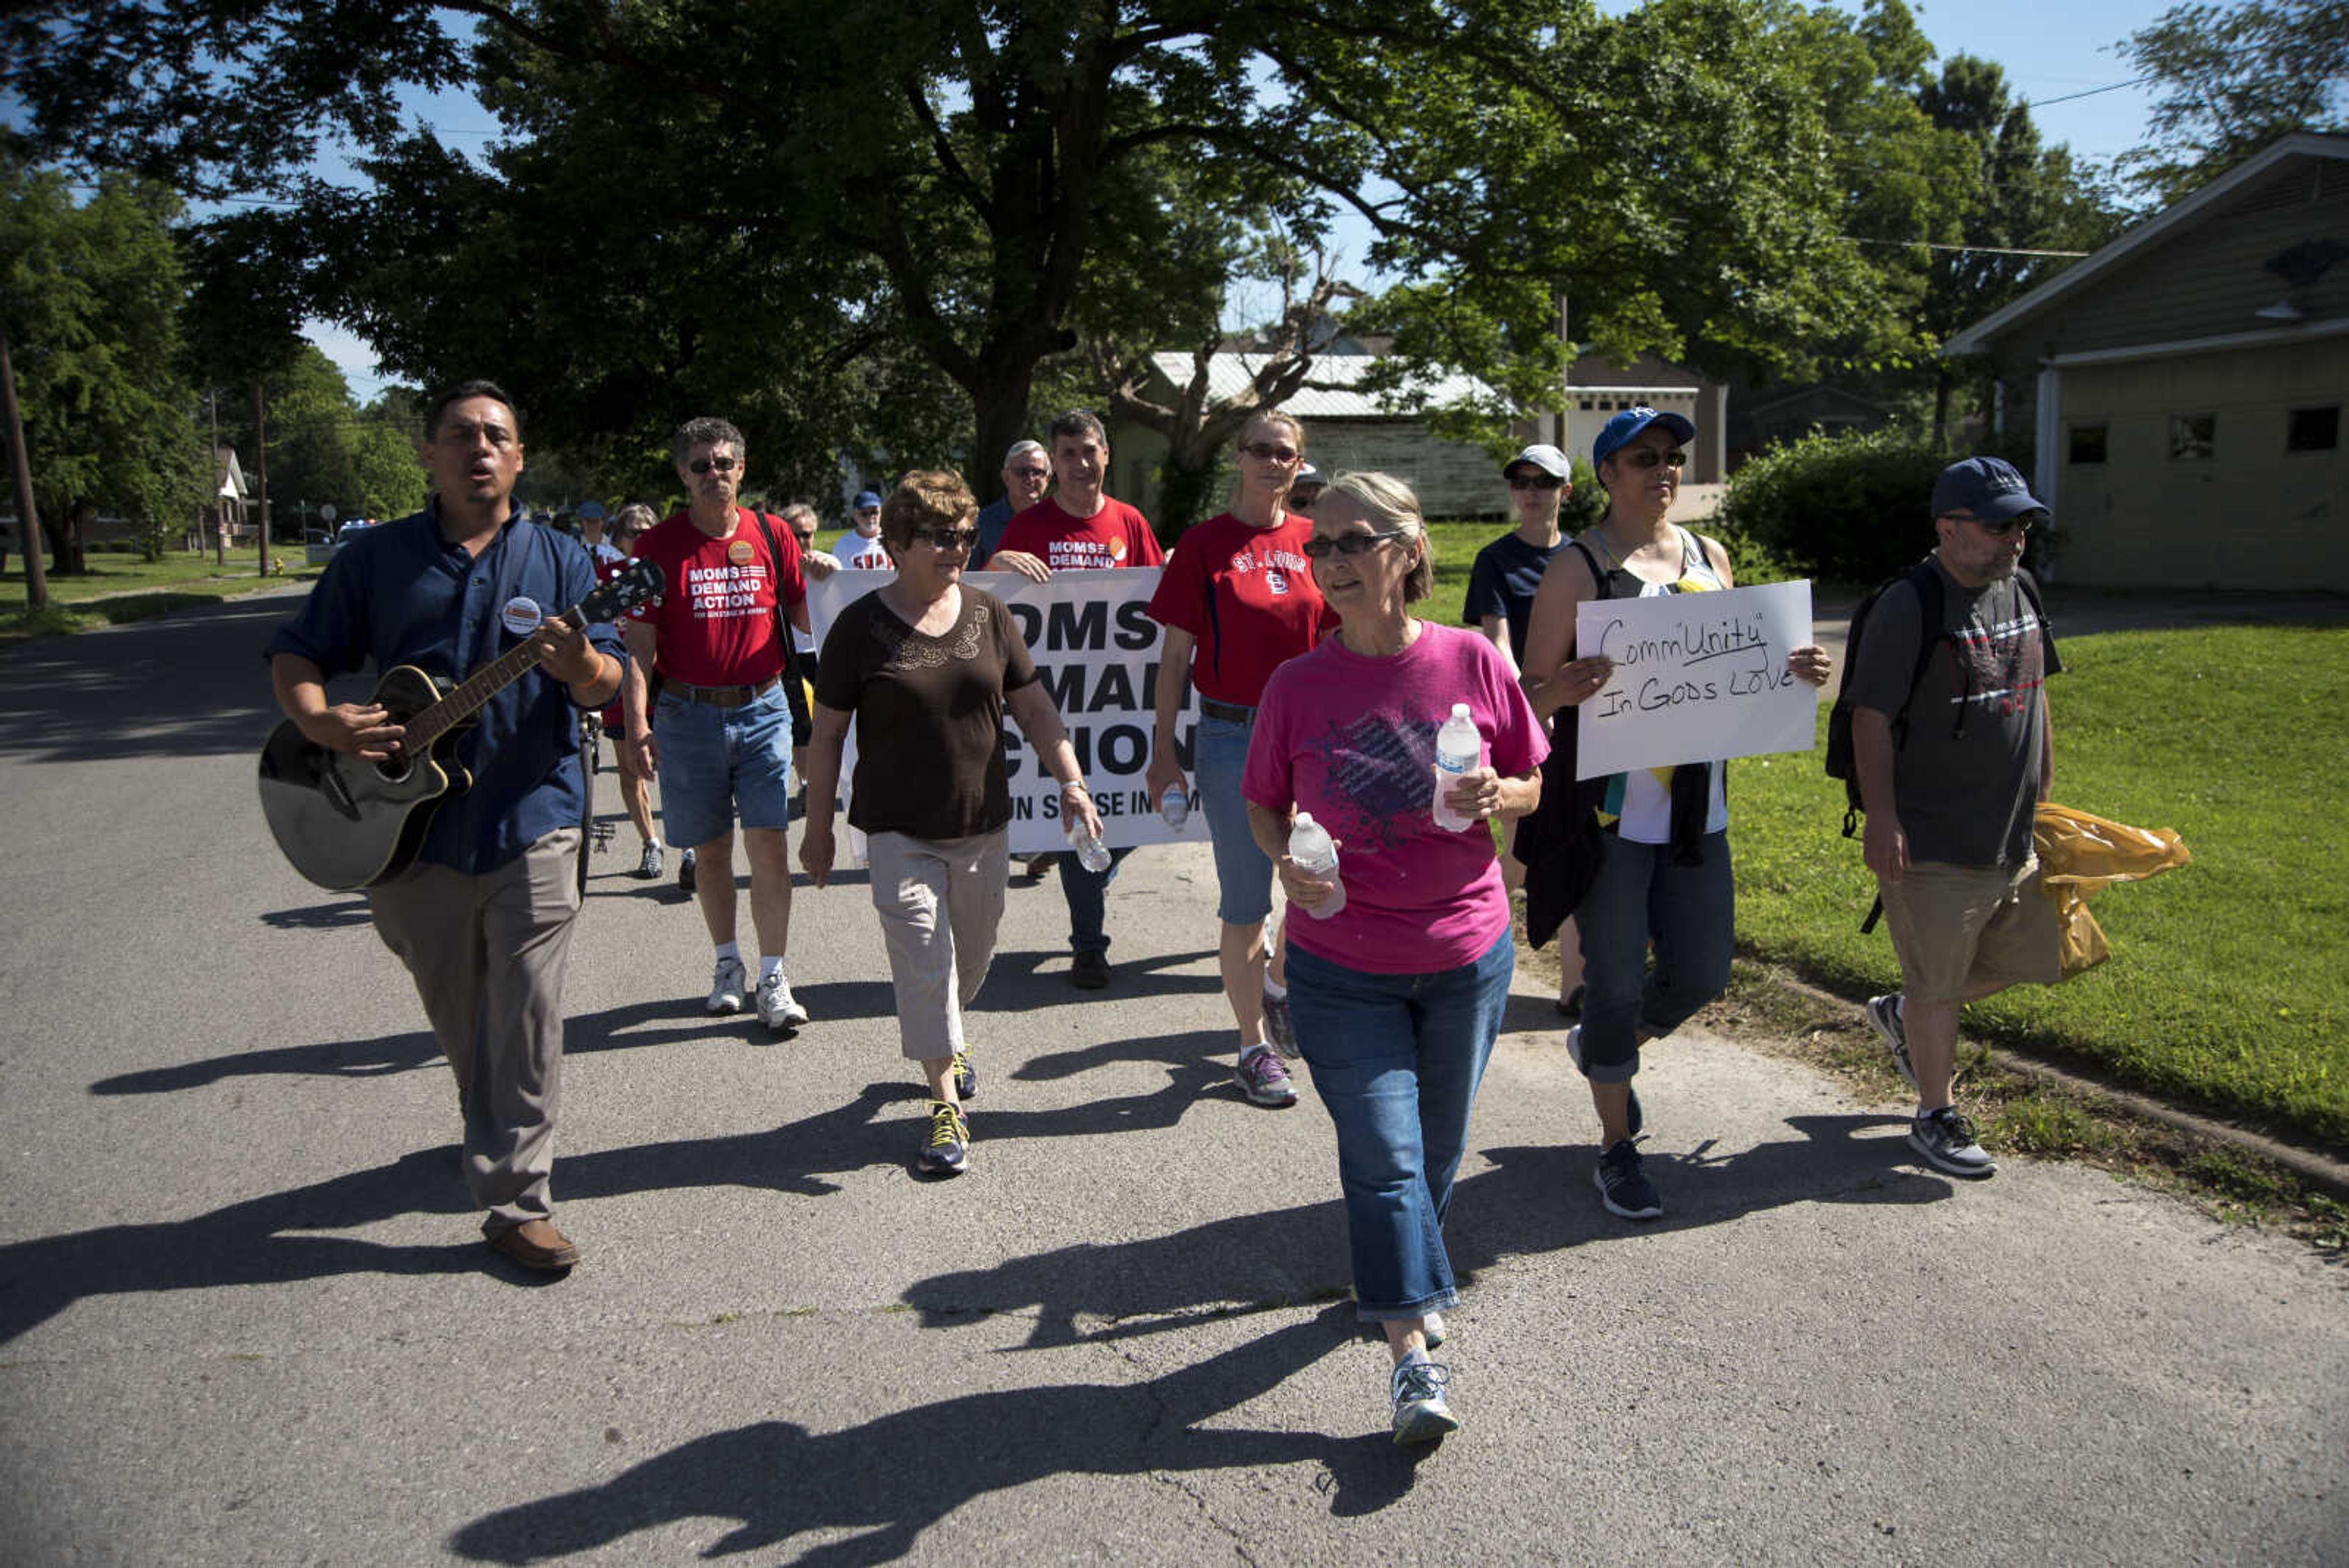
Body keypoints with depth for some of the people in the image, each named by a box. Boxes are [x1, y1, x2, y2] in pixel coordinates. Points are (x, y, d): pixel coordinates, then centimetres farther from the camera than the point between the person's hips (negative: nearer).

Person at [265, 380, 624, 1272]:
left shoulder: (558, 560, 3)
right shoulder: (375, 558, 6)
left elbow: (610, 683, -2)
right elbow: (295, 659, 7)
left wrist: (583, 668, -26)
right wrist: (321, 722, -14)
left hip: (531, 825, -2)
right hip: (408, 826, 2)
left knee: (525, 1024, -1)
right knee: (459, 1024, 17)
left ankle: (515, 1201, 7)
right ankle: (495, 1139, 41)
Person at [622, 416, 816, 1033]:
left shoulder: (772, 536, 4)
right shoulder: (659, 544, -1)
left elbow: (805, 615, 10)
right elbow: (639, 642, -3)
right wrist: (637, 721, -13)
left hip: (762, 709, 0)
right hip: (688, 715, 0)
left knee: (769, 845, -5)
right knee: (710, 849, 10)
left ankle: (773, 980, 1)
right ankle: (728, 962, 28)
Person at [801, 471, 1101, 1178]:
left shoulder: (988, 614, 2)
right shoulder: (861, 627, -7)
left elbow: (1034, 706, 8)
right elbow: (827, 734, -2)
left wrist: (1071, 781, 0)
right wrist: (818, 828, 0)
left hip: (984, 826, 4)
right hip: (900, 832, -4)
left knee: (971, 955, 18)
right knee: (923, 964, -5)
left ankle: (945, 1039, 47)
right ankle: (947, 1107, 5)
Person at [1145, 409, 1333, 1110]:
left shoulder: (1313, 541, 7)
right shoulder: (1205, 544, -2)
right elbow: (1175, 655, -1)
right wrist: (1163, 750, -4)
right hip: (1232, 737, -3)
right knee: (1245, 901, 4)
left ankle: (1280, 979, 33)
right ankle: (1255, 1046, 19)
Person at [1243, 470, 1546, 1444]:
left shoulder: (1470, 661, -7)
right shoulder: (1297, 687, -7)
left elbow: (1534, 786, 3)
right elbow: (1263, 803, 6)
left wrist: (1495, 796, -18)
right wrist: (1287, 861, -14)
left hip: (1466, 957, 2)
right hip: (1341, 968, -1)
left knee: (1436, 1150, 18)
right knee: (1384, 1155, -2)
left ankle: (1401, 1277, 45)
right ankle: (1411, 1354, 8)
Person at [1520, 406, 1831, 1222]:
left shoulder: (1710, 557, 11)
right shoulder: (1577, 567, -7)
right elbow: (1529, 696, -9)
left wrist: (1793, 670, -2)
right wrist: (1564, 690, -32)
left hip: (1696, 803, 6)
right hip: (1611, 807, -6)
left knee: (1701, 972, 11)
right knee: (1617, 980, 2)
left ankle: (1600, 1046, 42)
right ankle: (1617, 1149, 21)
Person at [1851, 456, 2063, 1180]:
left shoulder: (2017, 595, 10)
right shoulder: (1908, 606, -15)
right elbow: (1871, 719, -17)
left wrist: (2044, 794, 21)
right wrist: (1881, 819, -19)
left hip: (2012, 839, 8)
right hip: (1932, 844, -8)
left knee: (2027, 960, 16)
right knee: (1938, 985, 3)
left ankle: (1902, 1013, 36)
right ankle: (1935, 1117, 20)